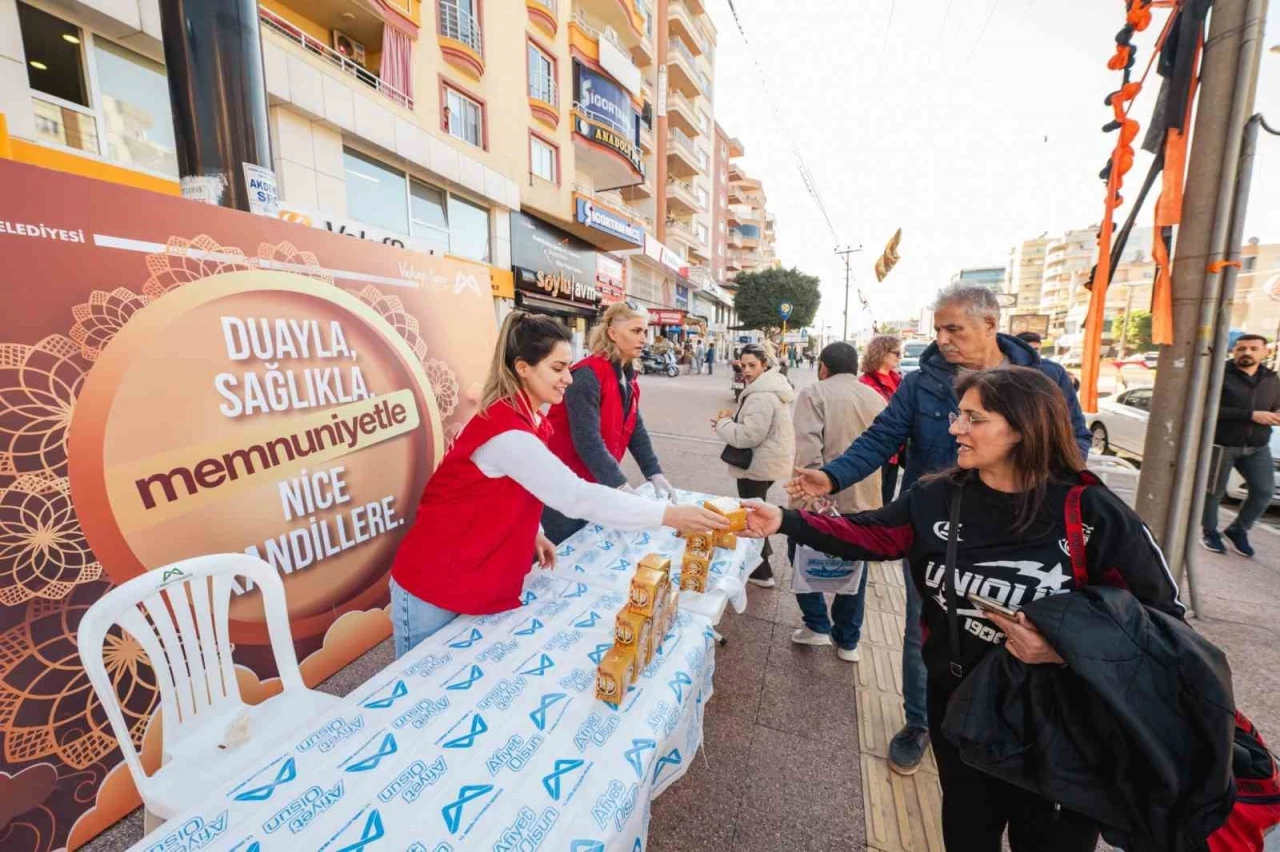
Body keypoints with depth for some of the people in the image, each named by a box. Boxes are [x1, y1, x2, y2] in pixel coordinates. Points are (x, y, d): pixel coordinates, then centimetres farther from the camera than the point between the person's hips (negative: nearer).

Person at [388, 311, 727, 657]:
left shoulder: (525, 419, 1)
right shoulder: (506, 431, -29)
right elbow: (576, 496, -34)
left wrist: (531, 535, -1)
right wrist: (669, 514, -32)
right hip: (433, 589, -8)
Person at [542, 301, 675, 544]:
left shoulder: (628, 375, 4)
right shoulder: (587, 374, -22)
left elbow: (635, 429, 5)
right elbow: (588, 441, -28)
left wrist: (655, 475, -3)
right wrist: (622, 487, -31)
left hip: (594, 482, 8)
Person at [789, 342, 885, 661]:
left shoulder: (815, 393, -9)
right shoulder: (876, 398, 8)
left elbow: (808, 447, -21)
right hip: (864, 499, 5)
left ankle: (818, 625, 21)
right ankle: (848, 641, 29)